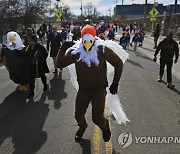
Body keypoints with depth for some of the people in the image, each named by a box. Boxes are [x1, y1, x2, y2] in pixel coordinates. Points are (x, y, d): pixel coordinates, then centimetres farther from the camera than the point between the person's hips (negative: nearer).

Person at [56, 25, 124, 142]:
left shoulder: (102, 50, -17)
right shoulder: (76, 52, -9)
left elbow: (118, 63, -5)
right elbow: (60, 64, -8)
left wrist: (115, 83, -4)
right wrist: (63, 50, -24)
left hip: (99, 89, -3)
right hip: (83, 89, 3)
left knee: (97, 118, -10)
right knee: (78, 115, 14)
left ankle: (105, 126, 30)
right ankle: (82, 127, 53)